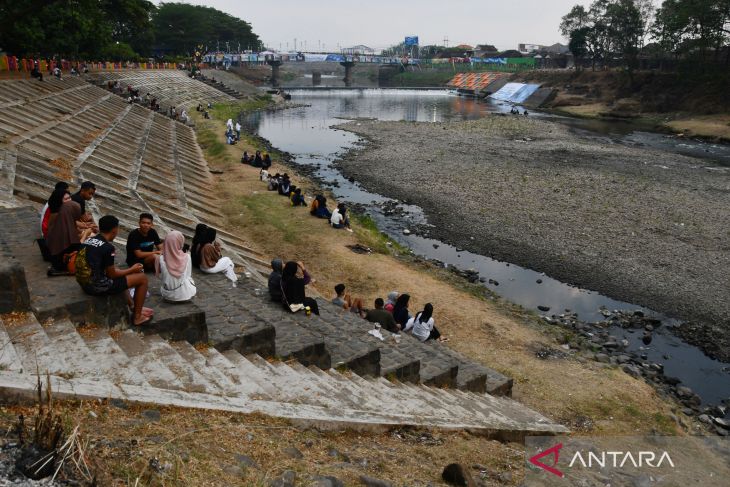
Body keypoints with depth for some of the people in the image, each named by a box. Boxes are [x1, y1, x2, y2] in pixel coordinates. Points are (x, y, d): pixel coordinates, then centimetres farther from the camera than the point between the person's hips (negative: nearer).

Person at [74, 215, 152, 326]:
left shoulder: (88, 241, 8)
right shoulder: (108, 247, -16)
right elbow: (111, 275, -10)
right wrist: (132, 270, 5)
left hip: (84, 283, 9)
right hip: (98, 287, -9)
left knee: (119, 273, 34)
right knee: (142, 278, 2)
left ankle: (133, 306, 39)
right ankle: (137, 317, 13)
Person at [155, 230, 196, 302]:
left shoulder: (161, 259, -17)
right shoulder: (187, 257, -16)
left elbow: (158, 275, -1)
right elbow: (189, 274, -2)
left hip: (168, 296, 0)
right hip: (186, 295, 0)